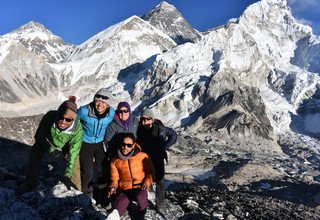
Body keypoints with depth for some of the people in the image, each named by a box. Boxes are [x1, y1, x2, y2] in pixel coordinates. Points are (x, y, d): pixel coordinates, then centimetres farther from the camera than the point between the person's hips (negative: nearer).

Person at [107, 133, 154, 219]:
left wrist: (147, 182, -12)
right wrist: (113, 186, -8)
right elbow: (114, 178, 11)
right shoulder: (115, 160, -1)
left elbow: (150, 172, 5)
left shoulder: (143, 156, -7)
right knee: (116, 209, -31)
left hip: (139, 188, 0)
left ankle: (141, 216, -8)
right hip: (124, 190, 0)